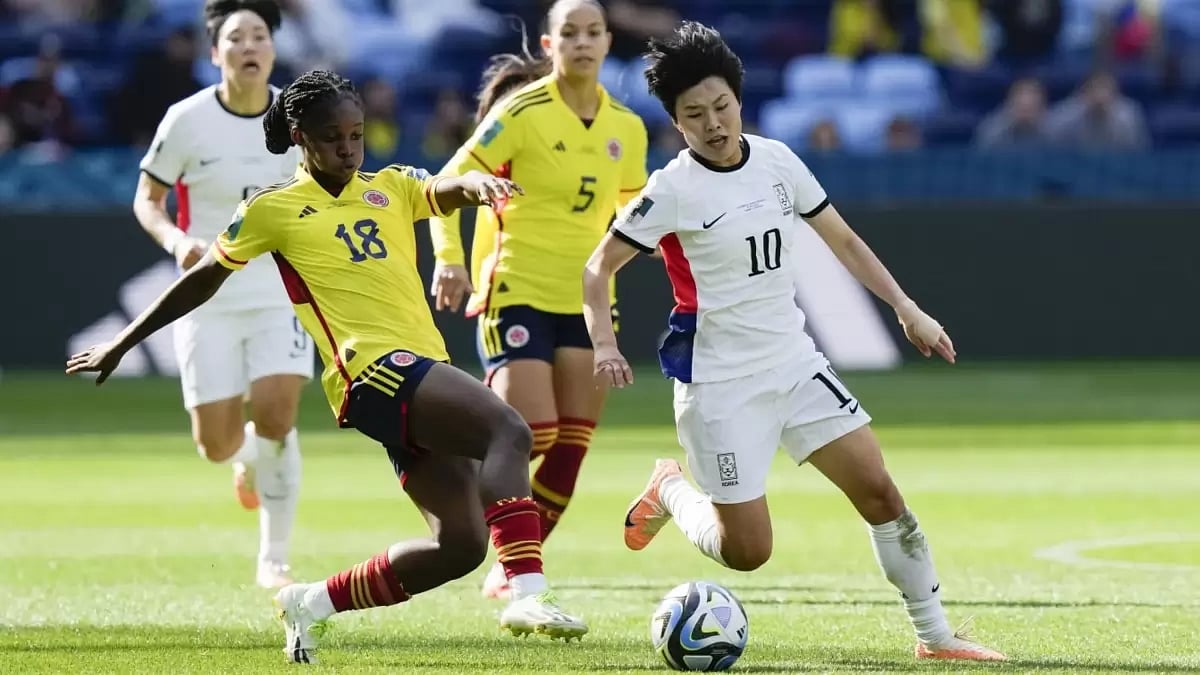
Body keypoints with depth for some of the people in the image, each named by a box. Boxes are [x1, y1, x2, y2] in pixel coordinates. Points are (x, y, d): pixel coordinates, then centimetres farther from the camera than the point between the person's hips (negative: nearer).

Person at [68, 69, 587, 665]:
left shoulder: (391, 188, 18)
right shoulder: (273, 210, 6)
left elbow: (447, 190, -1)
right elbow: (202, 281, 16)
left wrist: (477, 183, -27)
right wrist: (120, 344, 24)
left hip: (424, 378, 7)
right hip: (374, 370, -7)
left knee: (461, 545, 1)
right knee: (509, 431, -29)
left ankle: (313, 604, 17)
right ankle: (526, 595, -44)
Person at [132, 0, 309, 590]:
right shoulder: (187, 120, -10)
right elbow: (147, 198, -1)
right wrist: (176, 240, -19)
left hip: (281, 292, 1)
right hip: (208, 298, -1)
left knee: (275, 419, -17)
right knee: (217, 445, -3)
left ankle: (274, 559, -2)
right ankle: (246, 456, 38)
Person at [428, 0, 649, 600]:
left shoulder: (625, 128, 6)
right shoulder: (523, 112, -9)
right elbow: (449, 185, -8)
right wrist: (448, 258, -19)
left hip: (585, 301, 5)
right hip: (517, 294, -5)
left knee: (569, 449, 1)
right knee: (530, 435, -20)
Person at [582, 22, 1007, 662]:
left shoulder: (775, 160, 2)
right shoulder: (674, 190, -14)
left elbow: (841, 239, 14)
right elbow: (597, 268, -10)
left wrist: (906, 308, 9)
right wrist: (604, 344, -27)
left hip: (794, 362, 5)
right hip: (721, 385, -5)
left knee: (879, 490, -5)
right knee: (747, 551, -5)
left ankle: (935, 635, 4)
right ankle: (671, 490, 25)